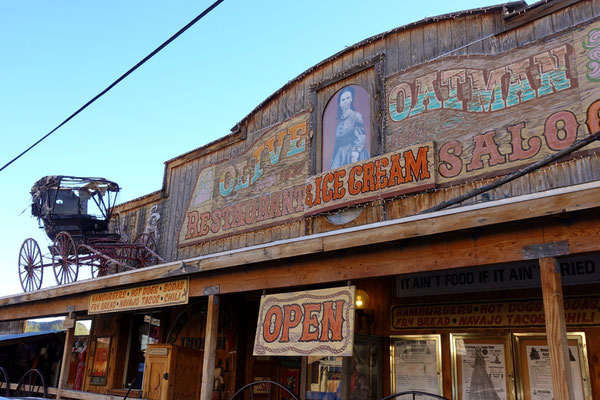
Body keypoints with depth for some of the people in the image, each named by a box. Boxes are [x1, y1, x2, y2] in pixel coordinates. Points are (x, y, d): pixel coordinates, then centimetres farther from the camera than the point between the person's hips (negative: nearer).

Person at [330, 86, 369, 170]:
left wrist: (355, 153, -21)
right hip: (340, 155, 6)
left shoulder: (356, 116, 1)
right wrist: (333, 159, 15)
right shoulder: (340, 120, 19)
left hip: (352, 152, -5)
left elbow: (361, 137, -8)